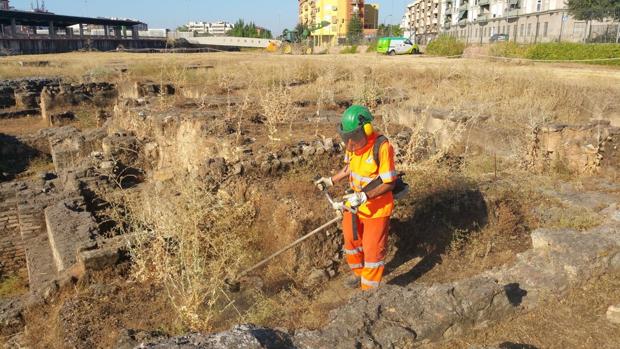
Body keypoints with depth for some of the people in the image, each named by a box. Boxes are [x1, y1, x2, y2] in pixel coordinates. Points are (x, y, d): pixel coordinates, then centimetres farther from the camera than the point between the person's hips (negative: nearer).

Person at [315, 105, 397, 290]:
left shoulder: (381, 147, -27)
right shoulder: (352, 143, -7)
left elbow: (389, 183, -24)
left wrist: (363, 197, -31)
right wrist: (331, 180, 5)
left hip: (376, 209, -7)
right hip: (354, 203, 7)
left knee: (372, 250, 6)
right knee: (351, 240, 23)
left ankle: (369, 290, 25)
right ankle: (359, 273, 49)